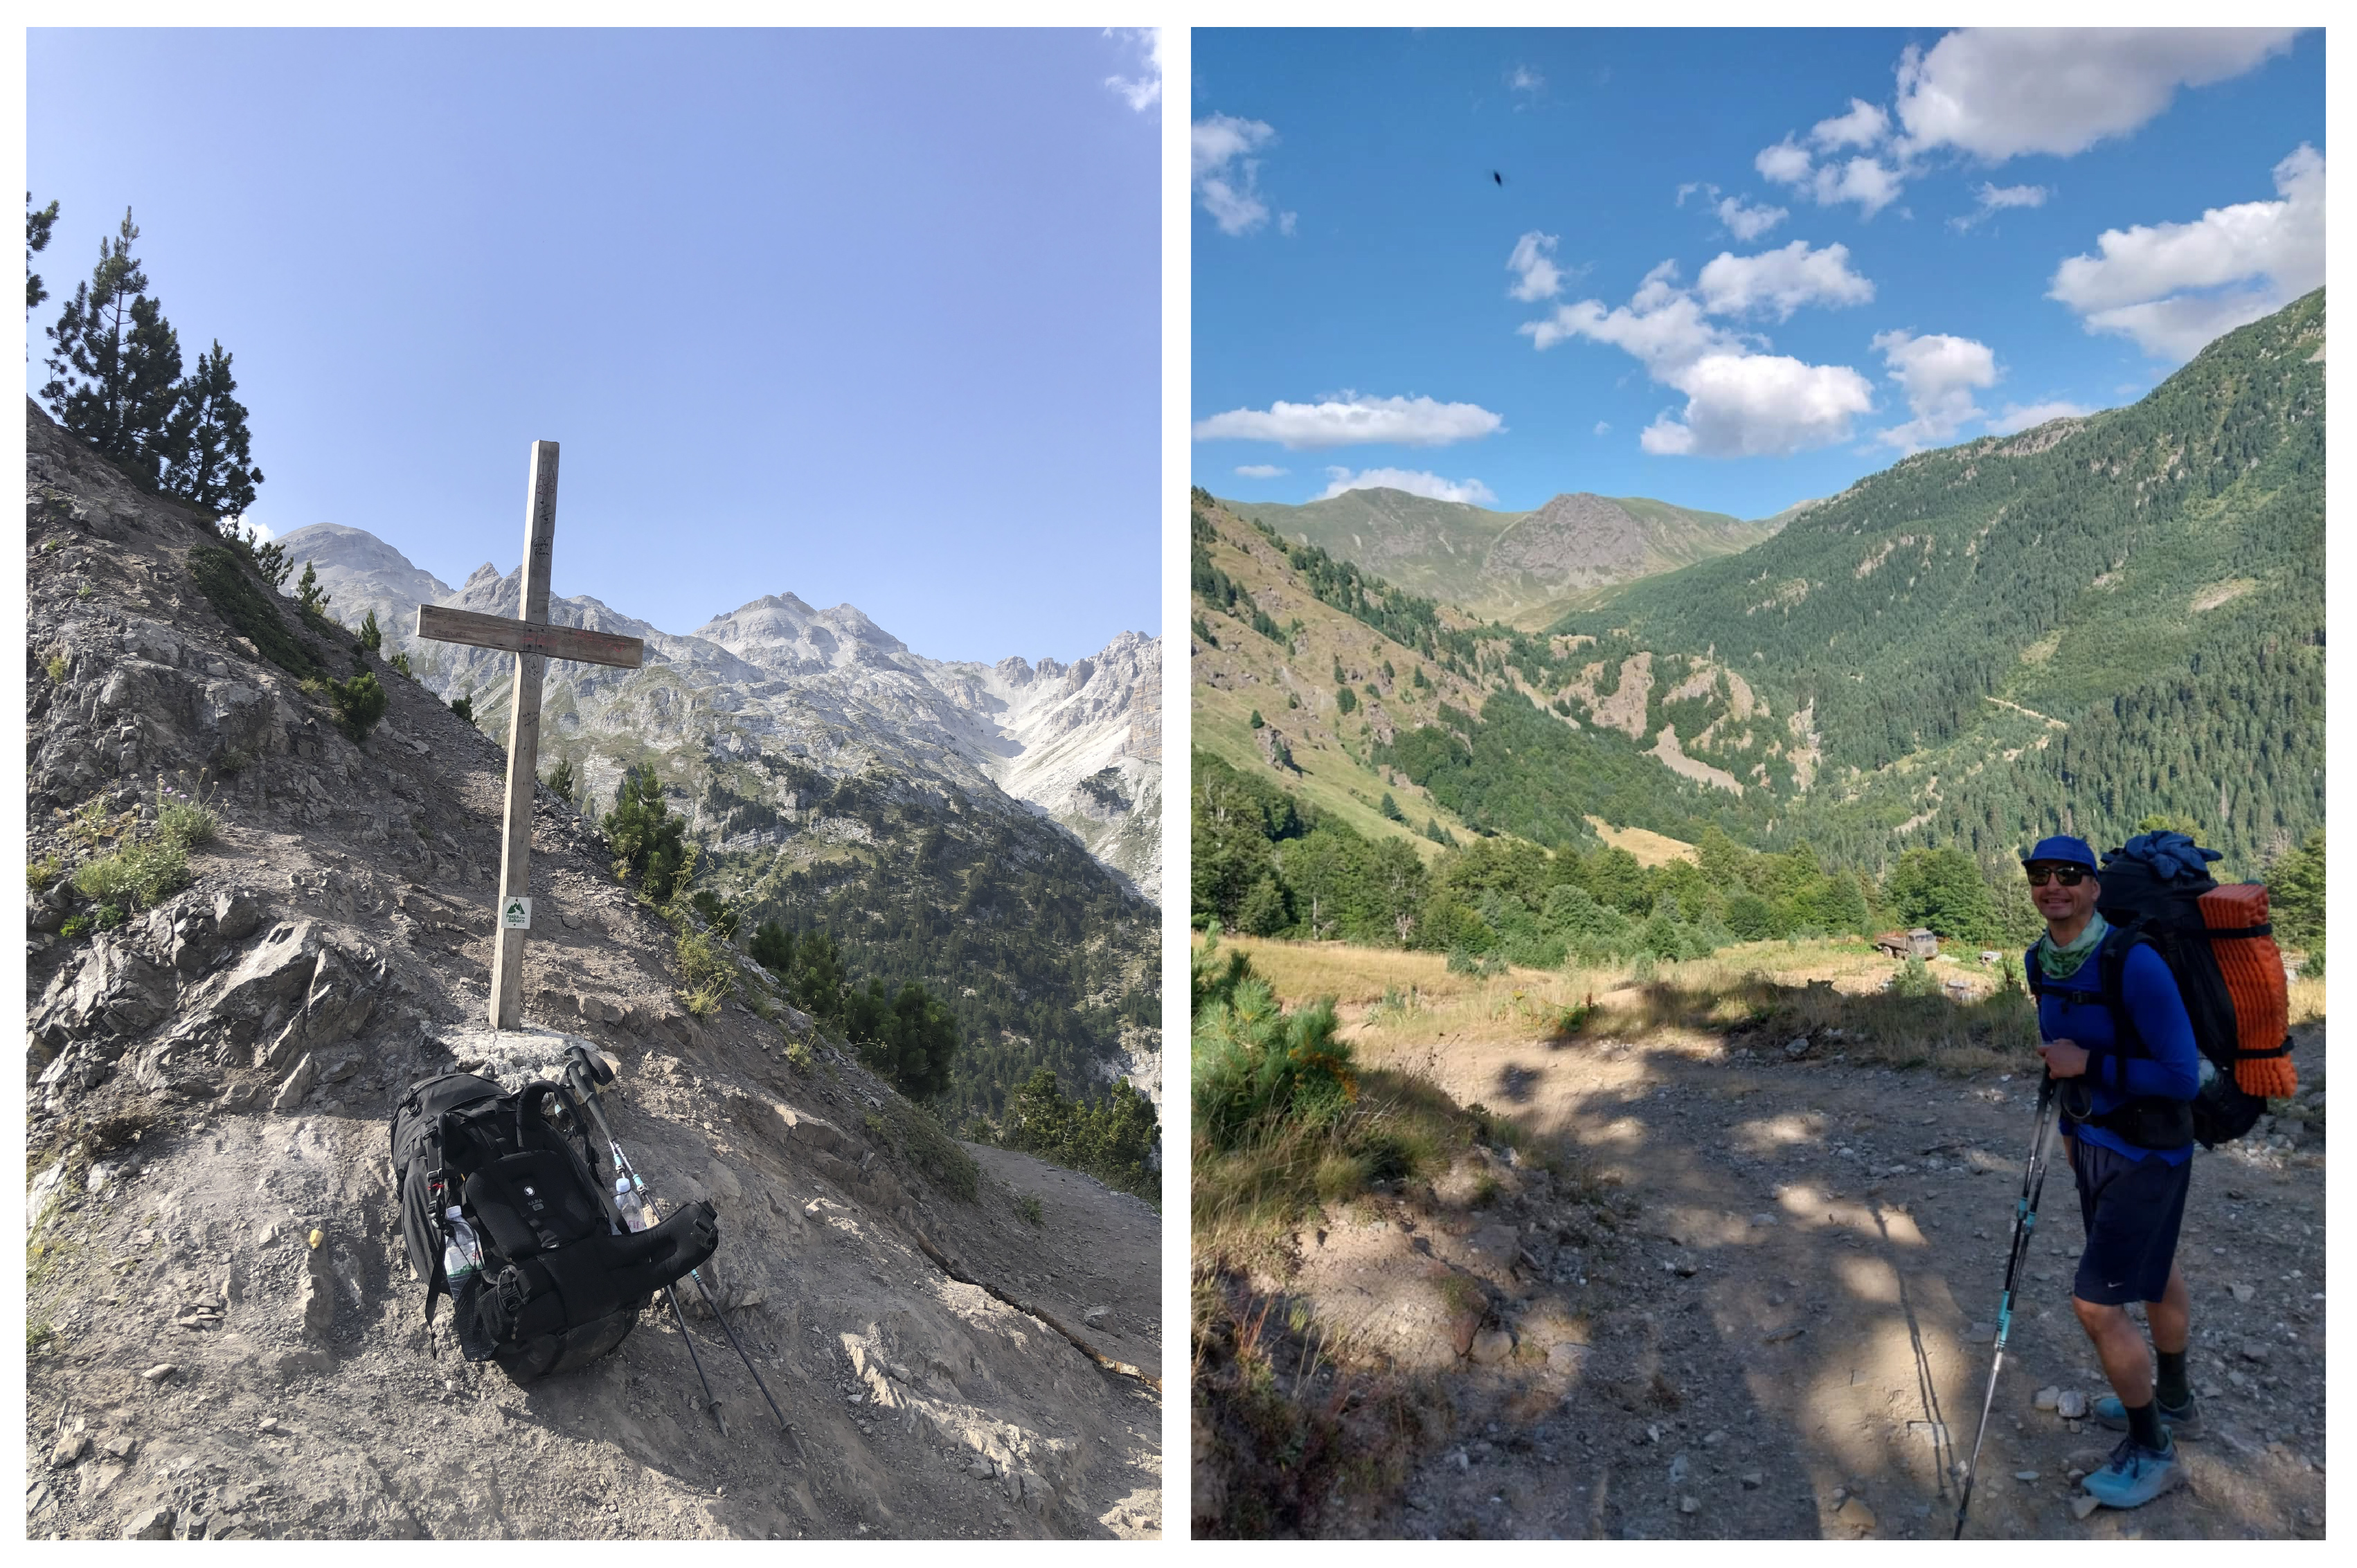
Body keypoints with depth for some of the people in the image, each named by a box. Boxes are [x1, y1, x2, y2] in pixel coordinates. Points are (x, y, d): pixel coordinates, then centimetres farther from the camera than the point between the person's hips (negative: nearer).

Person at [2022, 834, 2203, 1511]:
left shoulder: (2134, 964, -27)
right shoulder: (2039, 961, -2)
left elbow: (2183, 1076, -24)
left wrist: (2087, 1065, -21)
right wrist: (2070, 1125, 20)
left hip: (2147, 1152, -7)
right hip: (2092, 1141, 7)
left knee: (2097, 1303, -5)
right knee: (2155, 1272, 26)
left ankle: (2153, 1450, 17)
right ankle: (2173, 1402, 47)